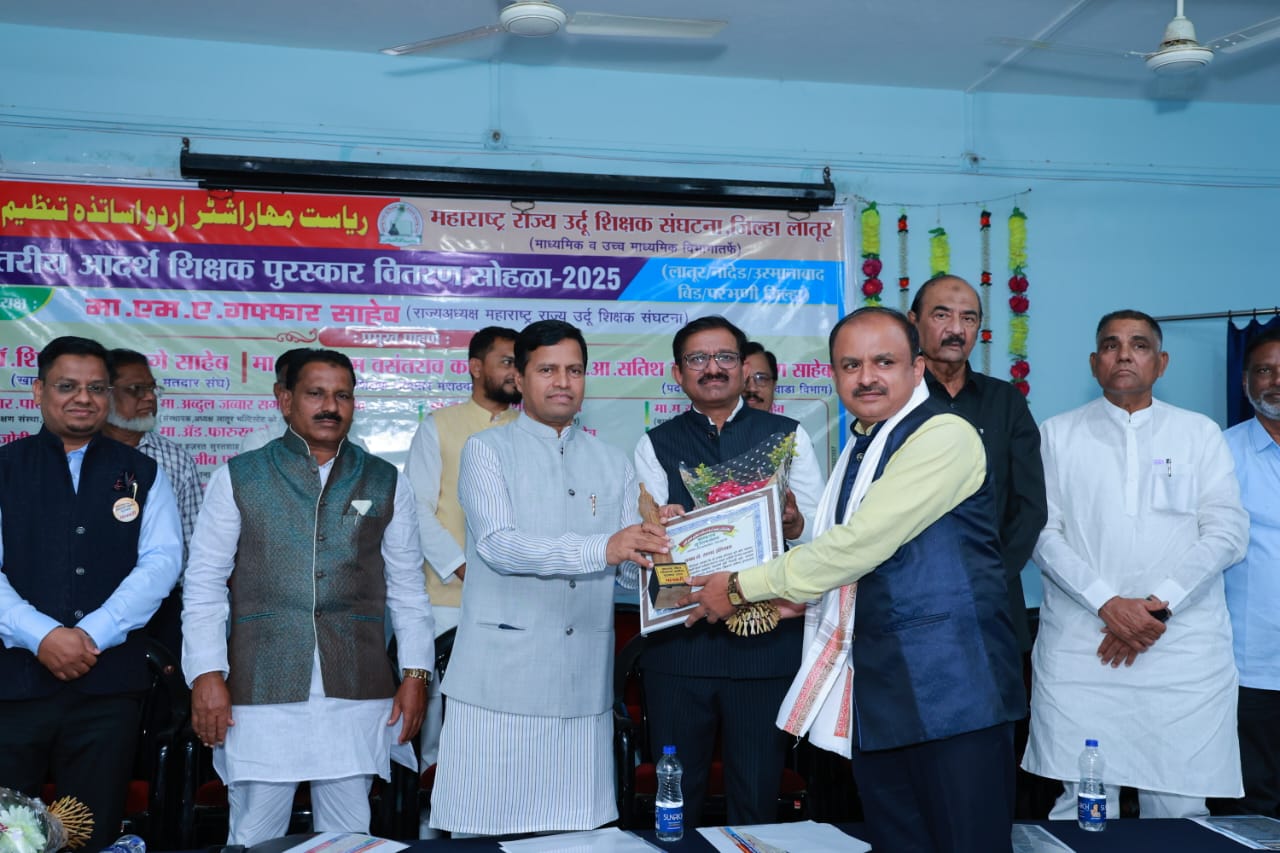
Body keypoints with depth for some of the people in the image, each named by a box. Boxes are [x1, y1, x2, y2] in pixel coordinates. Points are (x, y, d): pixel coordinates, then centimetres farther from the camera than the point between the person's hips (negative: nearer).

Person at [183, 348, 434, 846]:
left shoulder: (386, 484, 10)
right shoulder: (238, 479, 5)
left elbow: (407, 586, 11)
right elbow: (204, 583, 3)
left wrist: (415, 673, 4)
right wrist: (207, 674, -5)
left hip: (357, 693, 1)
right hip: (261, 692, -1)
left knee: (348, 838, 7)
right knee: (254, 839, 4)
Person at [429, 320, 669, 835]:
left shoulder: (612, 464, 15)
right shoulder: (488, 450, 2)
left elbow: (631, 572, 7)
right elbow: (497, 544, -14)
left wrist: (654, 545, -16)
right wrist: (601, 548, -26)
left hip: (585, 681, 4)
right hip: (502, 676, -3)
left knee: (577, 833, 7)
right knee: (483, 828, 0)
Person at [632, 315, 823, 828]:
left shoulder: (788, 436, 7)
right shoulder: (655, 446, 7)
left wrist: (794, 523, -21)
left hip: (768, 642, 0)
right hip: (678, 644, 0)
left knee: (758, 795, 9)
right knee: (676, 796, 11)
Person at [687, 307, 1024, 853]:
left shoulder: (944, 435, -12)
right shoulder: (859, 449, 16)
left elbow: (862, 542, -19)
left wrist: (743, 585, -11)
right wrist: (793, 596, 6)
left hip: (950, 687, -8)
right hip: (877, 691, 8)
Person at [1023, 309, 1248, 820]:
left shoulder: (1200, 434, 11)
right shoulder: (1057, 434, 9)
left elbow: (1227, 533, 3)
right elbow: (1043, 532, 1)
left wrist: (1159, 604, -9)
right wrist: (1107, 603, -12)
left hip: (1184, 649, 1)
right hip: (1080, 647, 0)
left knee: (1179, 808, 1)